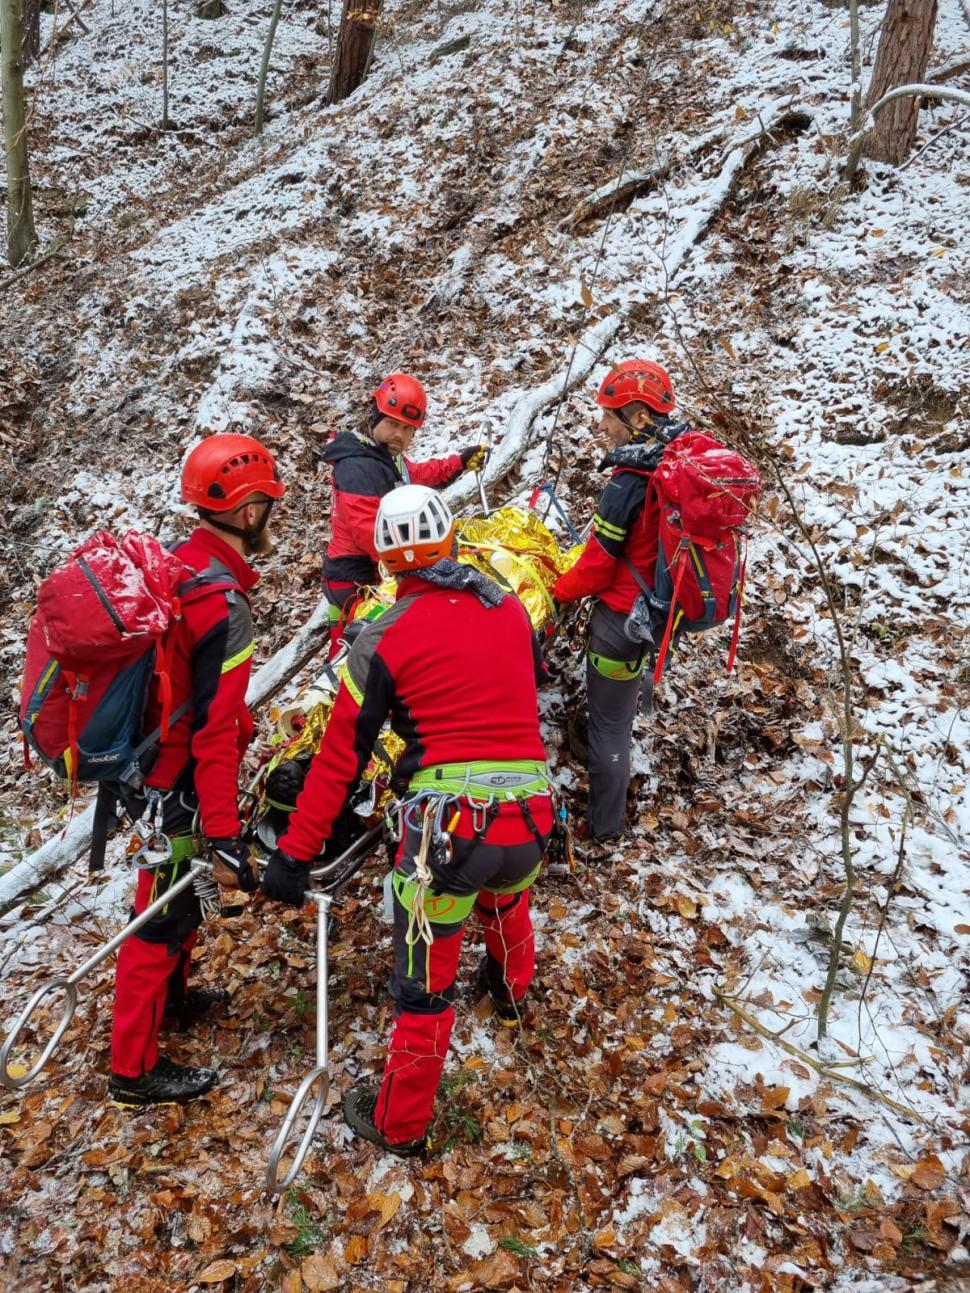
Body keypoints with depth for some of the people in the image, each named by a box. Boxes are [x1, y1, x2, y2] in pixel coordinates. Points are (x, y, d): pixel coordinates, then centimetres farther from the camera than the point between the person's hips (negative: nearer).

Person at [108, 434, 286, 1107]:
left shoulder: (181, 564, -1)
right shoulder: (224, 604, -29)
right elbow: (213, 732, -31)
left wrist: (239, 720, 27)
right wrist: (225, 838, -28)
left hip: (156, 759, 9)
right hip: (181, 786, -9)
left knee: (181, 893, 26)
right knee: (166, 913, 5)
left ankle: (169, 992, 48)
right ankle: (135, 1069, 21)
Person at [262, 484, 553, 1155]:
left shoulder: (385, 638, -5)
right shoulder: (509, 608, 7)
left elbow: (340, 758, -4)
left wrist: (294, 854, 3)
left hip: (448, 822, -5)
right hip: (530, 817, 5)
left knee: (425, 984, 11)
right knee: (506, 898, 37)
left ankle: (400, 1122, 30)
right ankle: (513, 987, 64)